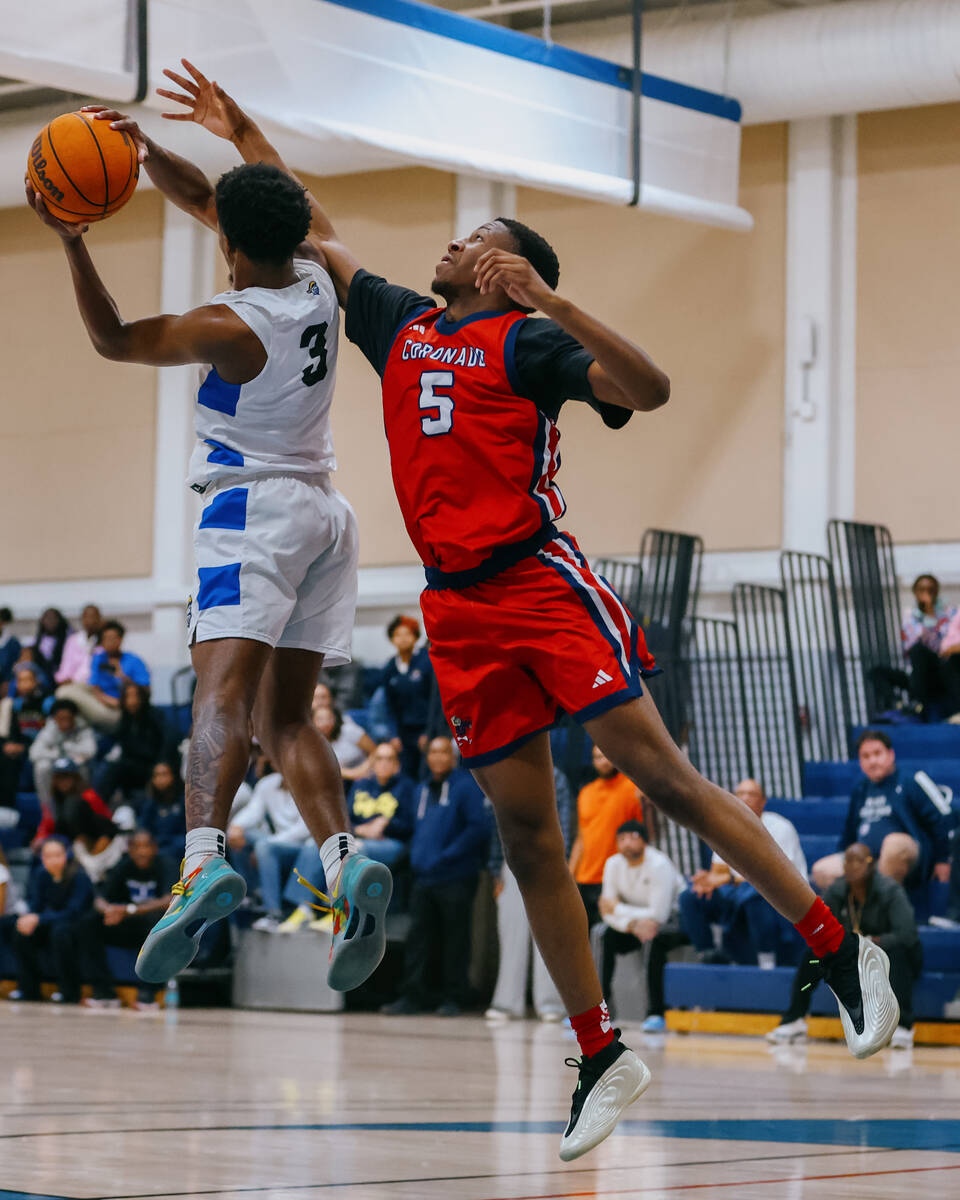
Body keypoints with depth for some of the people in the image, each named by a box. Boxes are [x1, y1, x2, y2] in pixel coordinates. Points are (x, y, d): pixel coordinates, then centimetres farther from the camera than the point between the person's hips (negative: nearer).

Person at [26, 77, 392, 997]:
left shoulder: (232, 328, -14)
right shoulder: (316, 277, 5)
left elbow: (113, 341, 0)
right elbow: (209, 203, 18)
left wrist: (70, 241, -2)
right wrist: (146, 152, 6)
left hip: (254, 506, -8)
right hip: (323, 509, 8)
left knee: (225, 683, -23)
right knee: (284, 717, 7)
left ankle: (205, 857, -43)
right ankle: (345, 860, -14)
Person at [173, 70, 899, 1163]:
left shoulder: (525, 340, -2)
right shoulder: (401, 326, 18)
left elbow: (646, 388, -16)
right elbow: (320, 239, 32)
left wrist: (546, 299, -22)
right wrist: (245, 137, 32)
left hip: (540, 583, -6)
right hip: (459, 611, 6)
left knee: (656, 770, -12)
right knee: (525, 832, 3)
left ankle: (842, 955, -7)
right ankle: (601, 1056, 7)